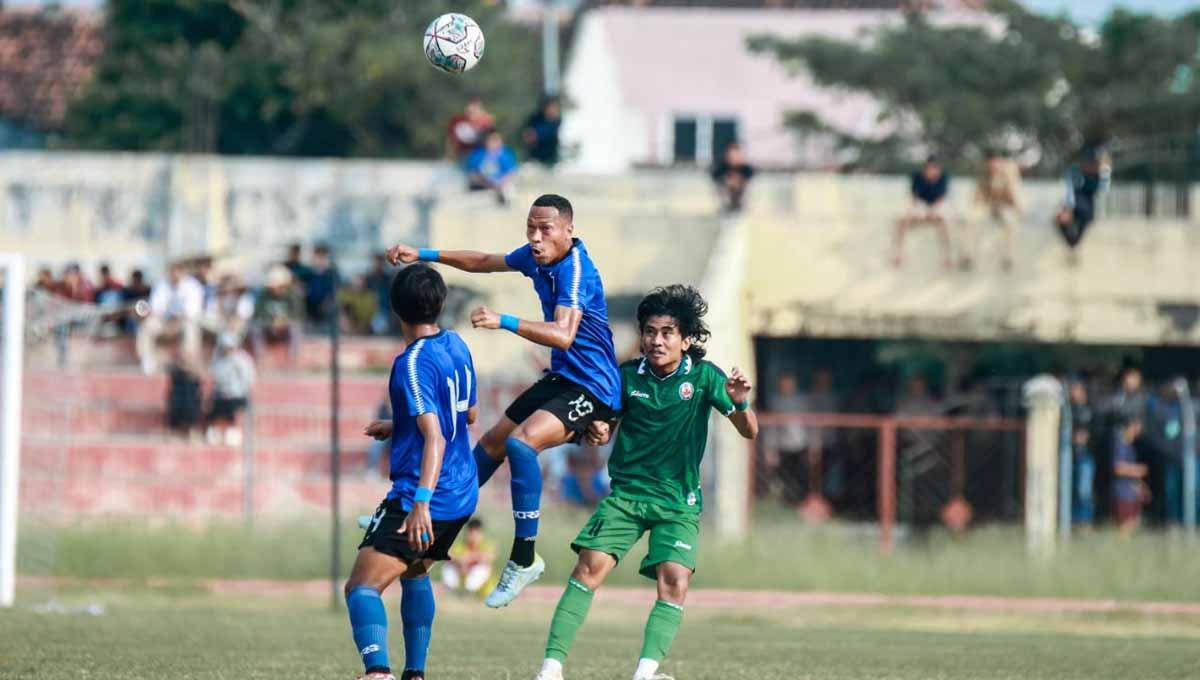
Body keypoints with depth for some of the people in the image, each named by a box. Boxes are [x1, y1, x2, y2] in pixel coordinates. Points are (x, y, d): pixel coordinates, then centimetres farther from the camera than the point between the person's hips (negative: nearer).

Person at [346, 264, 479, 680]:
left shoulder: (414, 364, -17)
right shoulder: (457, 346, 9)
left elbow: (435, 437, -26)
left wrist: (421, 502, -34)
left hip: (423, 499, -9)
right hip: (463, 496, 9)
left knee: (361, 587, -18)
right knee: (415, 573, 32)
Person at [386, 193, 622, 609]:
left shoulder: (575, 270, -25)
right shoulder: (536, 258, 1)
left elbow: (564, 335, -40)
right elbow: (483, 262, 21)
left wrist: (505, 322, -48)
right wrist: (425, 255, 17)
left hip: (592, 388, -10)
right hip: (562, 379, 10)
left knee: (521, 442, -31)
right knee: (492, 443, 22)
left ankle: (523, 558, -24)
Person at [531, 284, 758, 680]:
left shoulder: (703, 376, -5)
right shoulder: (628, 376, 0)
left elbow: (749, 432, -7)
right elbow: (603, 428, 11)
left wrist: (740, 403, -29)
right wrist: (596, 431, -14)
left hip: (678, 502, -1)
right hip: (627, 493, 1)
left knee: (675, 583, -20)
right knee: (589, 568, -15)